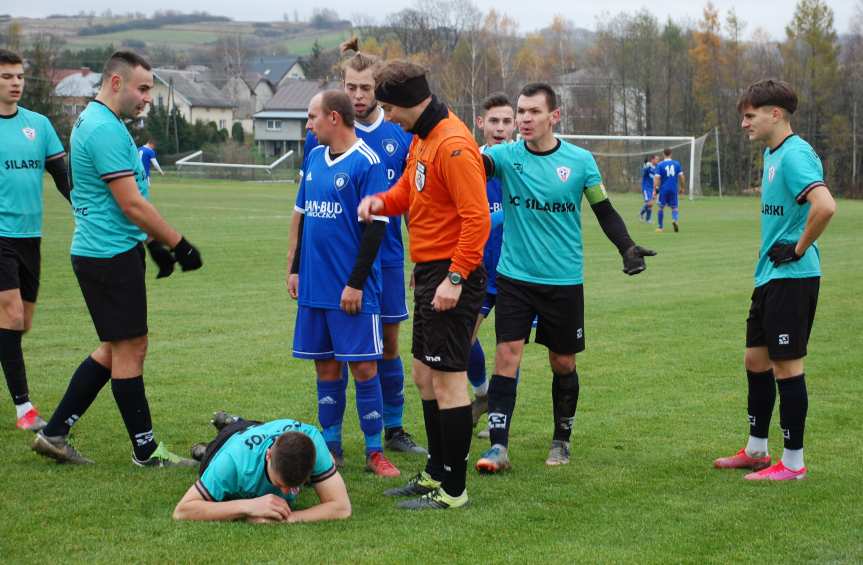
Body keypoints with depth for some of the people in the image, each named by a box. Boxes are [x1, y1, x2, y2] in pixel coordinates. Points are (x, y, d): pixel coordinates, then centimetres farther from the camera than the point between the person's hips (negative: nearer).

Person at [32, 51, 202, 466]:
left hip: (98, 252, 11)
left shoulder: (93, 122, 15)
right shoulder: (106, 129, -19)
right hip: (112, 256, -11)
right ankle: (145, 451, 9)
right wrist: (179, 244, -12)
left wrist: (154, 242, 21)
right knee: (129, 348, -1)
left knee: (116, 347, 16)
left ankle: (54, 433, 17)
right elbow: (131, 204, -20)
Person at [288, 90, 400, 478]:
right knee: (326, 367, 11)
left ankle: (375, 452, 5)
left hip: (352, 289, -7)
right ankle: (330, 446, 20)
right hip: (314, 286, 7)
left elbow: (375, 227, -14)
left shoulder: (367, 163, -11)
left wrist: (356, 282, -16)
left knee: (364, 368, -3)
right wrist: (296, 269, 15)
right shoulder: (314, 158, 11)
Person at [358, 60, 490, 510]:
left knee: (448, 379, -6)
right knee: (425, 375, 16)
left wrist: (456, 277, -24)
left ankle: (453, 490, 0)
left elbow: (476, 217, -23)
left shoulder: (453, 145, -19)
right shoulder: (421, 137, 12)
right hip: (427, 272, 10)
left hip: (451, 276, -10)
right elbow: (409, 190, 24)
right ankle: (436, 473, 27)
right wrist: (381, 201, 2)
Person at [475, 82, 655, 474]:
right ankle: (498, 446, -7)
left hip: (564, 280, 1)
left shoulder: (580, 161, -3)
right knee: (507, 354, -10)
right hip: (515, 277, 0)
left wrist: (627, 247, -7)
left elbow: (604, 211, 6)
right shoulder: (507, 155, -4)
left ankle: (562, 439, 28)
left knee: (563, 363, 10)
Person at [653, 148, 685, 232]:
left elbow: (657, 178, -10)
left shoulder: (660, 165, -4)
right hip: (674, 189, 1)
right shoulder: (677, 163, 2)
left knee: (661, 208, 11)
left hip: (663, 189, -1)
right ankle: (675, 219, -22)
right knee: (674, 207, 9)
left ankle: (660, 227, 14)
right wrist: (682, 187, 13)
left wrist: (655, 190, -8)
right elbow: (681, 176, 2)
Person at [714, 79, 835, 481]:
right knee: (756, 360, 16)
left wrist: (800, 249, -21)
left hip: (792, 278, -10)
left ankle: (793, 462, 7)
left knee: (787, 365, -3)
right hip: (769, 276, 10)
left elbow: (825, 205, -34)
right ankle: (756, 450, 28)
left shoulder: (795, 155, -18)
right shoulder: (772, 154, 13)